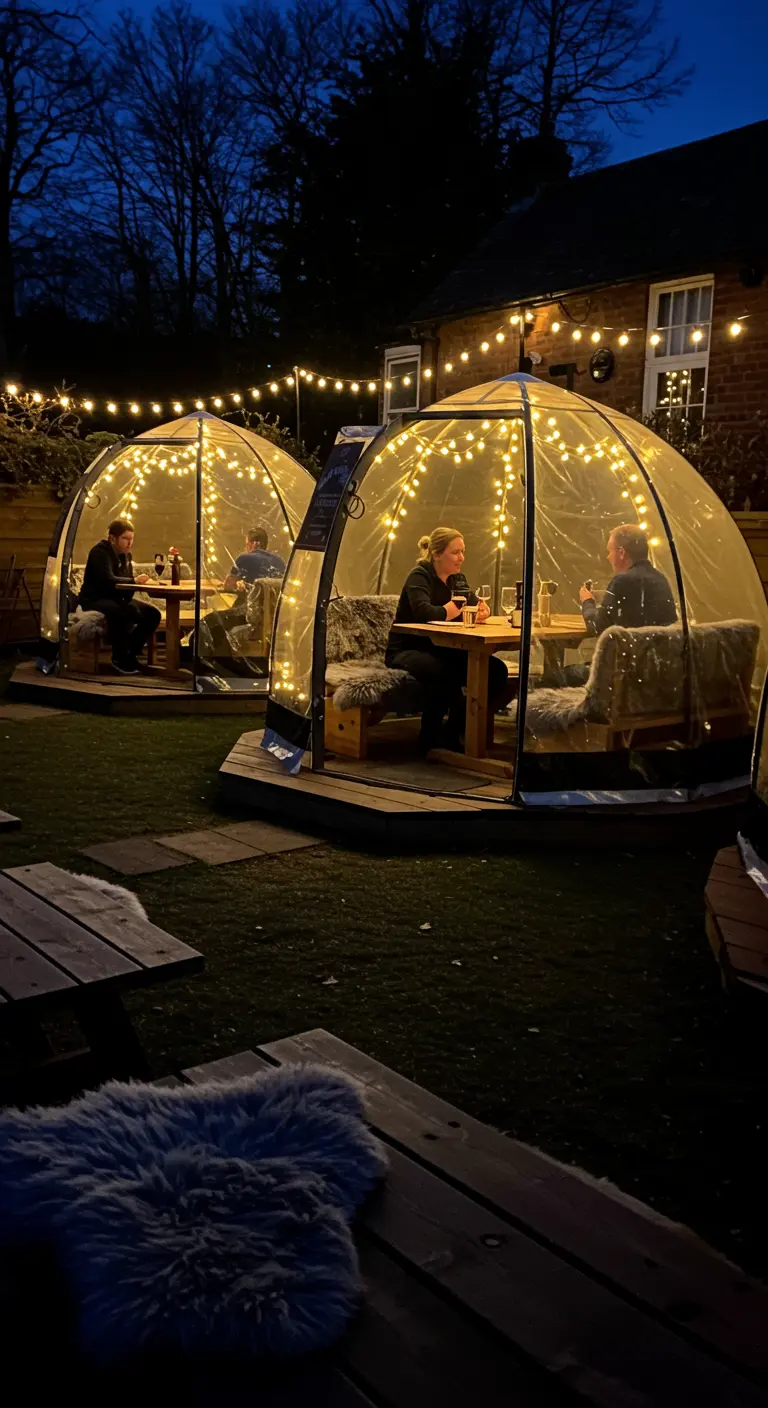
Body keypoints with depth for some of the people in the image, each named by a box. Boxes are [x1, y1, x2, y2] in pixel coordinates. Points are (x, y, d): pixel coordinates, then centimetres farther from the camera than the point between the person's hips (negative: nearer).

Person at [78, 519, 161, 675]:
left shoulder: (125, 554, 10)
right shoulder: (100, 552, -16)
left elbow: (127, 581, 9)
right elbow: (108, 580, -30)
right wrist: (135, 581, -28)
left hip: (116, 599, 9)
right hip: (94, 600, -8)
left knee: (153, 614, -7)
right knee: (121, 613, -39)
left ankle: (131, 653, 3)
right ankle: (120, 658, -19)